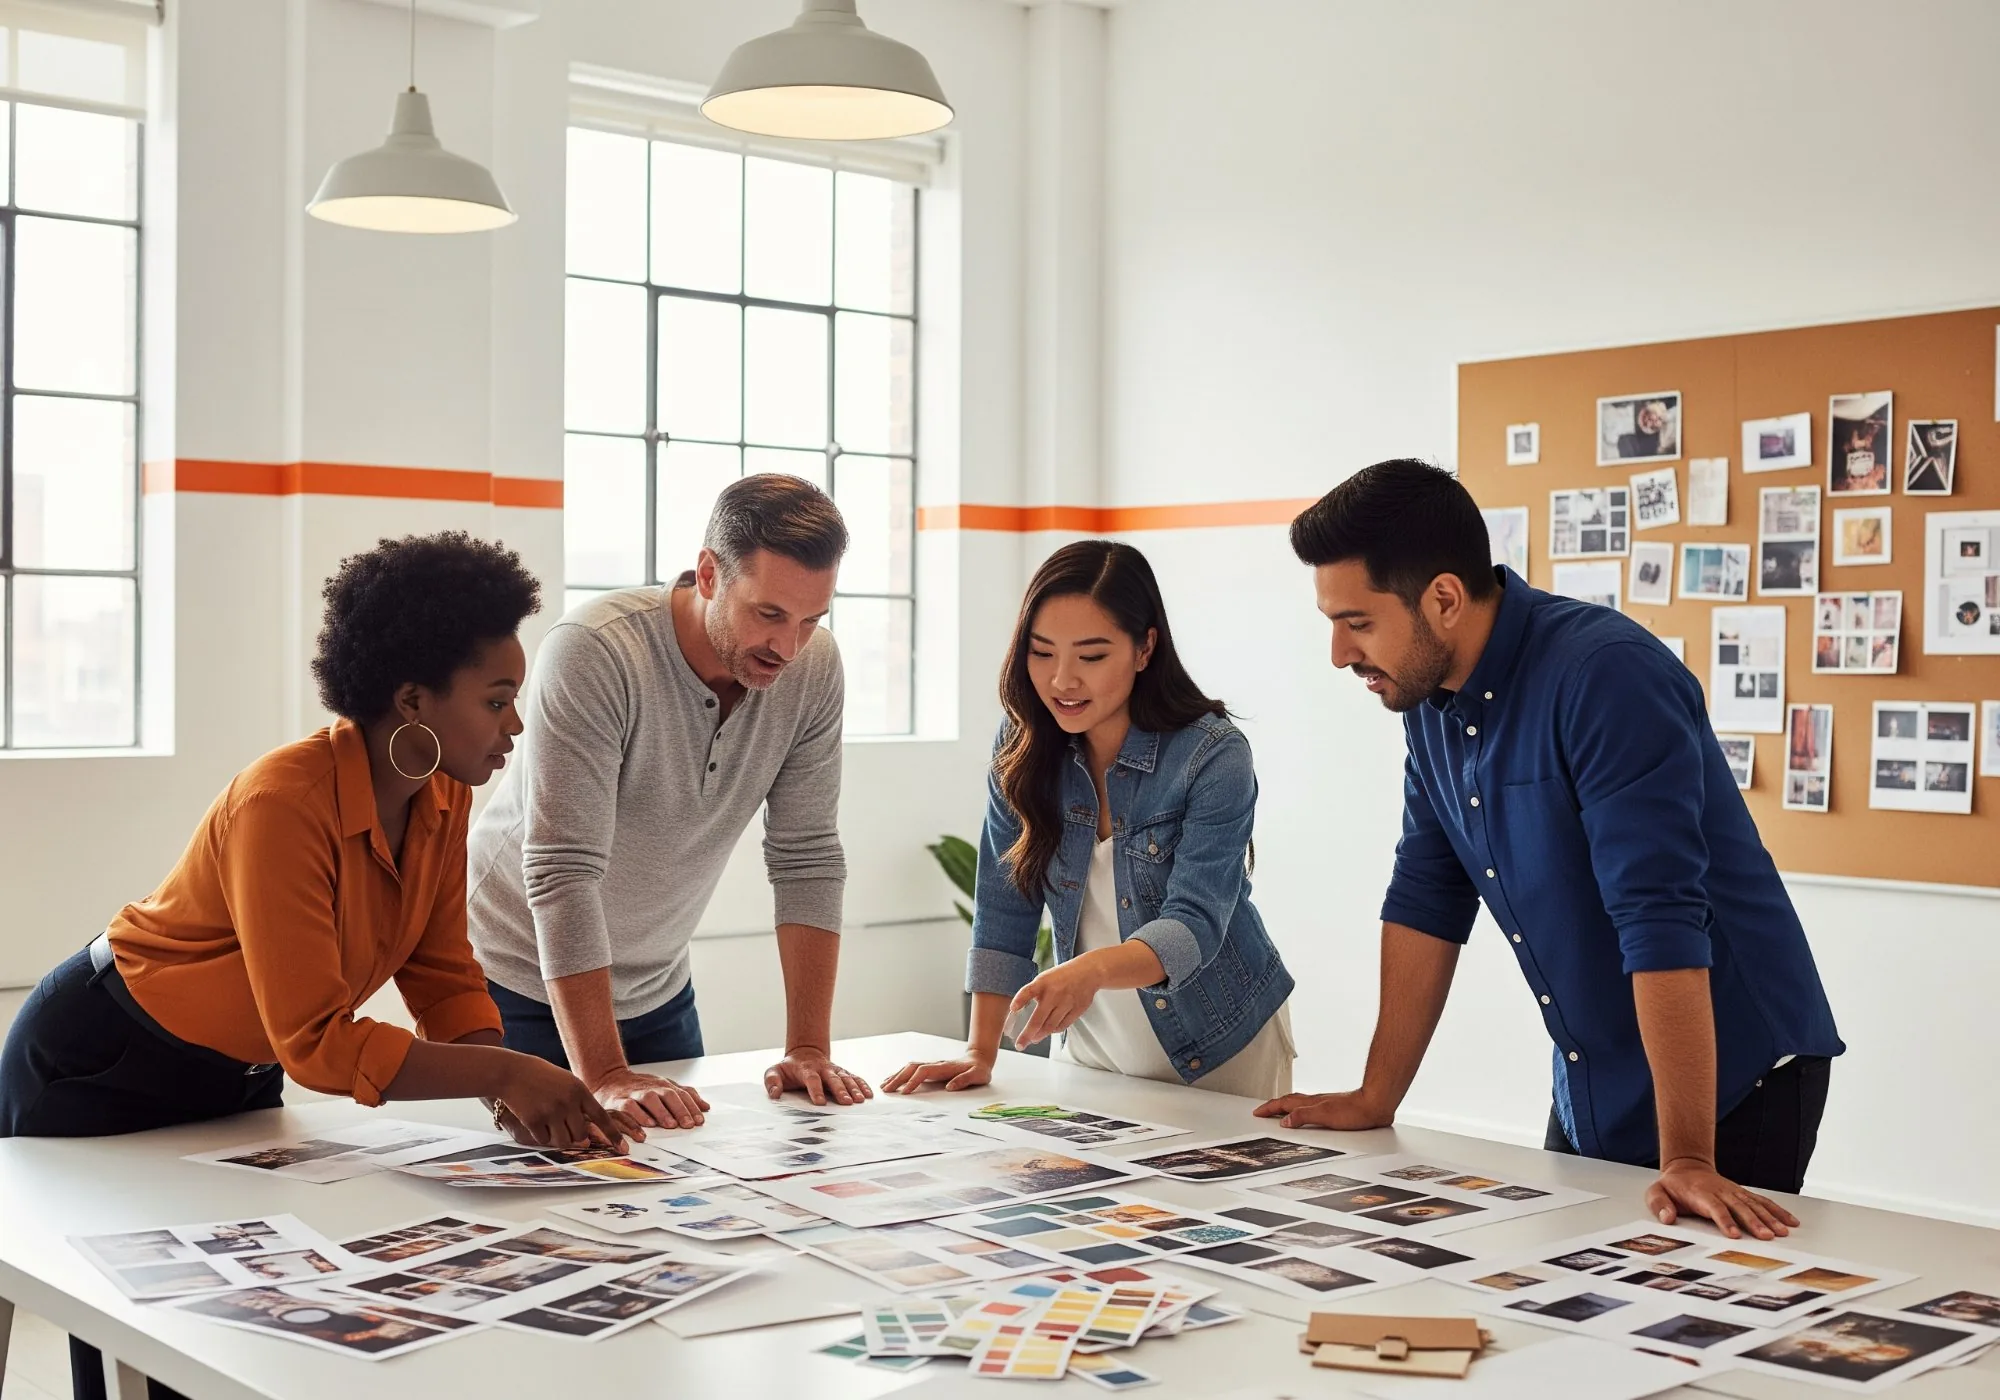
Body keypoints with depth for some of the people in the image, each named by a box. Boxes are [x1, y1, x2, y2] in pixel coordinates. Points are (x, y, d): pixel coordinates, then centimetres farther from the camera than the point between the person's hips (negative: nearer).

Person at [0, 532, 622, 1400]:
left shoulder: (444, 798, -9)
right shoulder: (285, 803, -33)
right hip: (96, 1076, -7)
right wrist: (503, 1072, -34)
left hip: (236, 1080, 7)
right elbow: (316, 1041, -33)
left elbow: (442, 975, -5)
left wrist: (510, 1092, -21)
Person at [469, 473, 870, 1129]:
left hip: (657, 990, 5)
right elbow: (562, 873, -33)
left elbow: (808, 858, -9)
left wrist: (809, 1048, -14)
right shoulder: (594, 651, -30)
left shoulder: (814, 667, -13)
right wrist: (605, 1076, -36)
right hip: (522, 983, -4)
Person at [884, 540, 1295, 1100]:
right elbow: (1004, 907, -5)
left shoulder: (1214, 757, -21)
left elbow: (1196, 925, -29)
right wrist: (980, 1051, -12)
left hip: (1220, 1054, -3)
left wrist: (1093, 969, -47)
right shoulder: (1024, 744, -8)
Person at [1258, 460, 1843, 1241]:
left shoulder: (1606, 676, -25)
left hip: (1730, 1086, -7)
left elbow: (1661, 920, -31)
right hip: (1592, 1093, 7)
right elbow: (1426, 900, 6)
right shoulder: (1429, 701, -1)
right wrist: (1374, 1102, 6)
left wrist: (1688, 1160, -34)